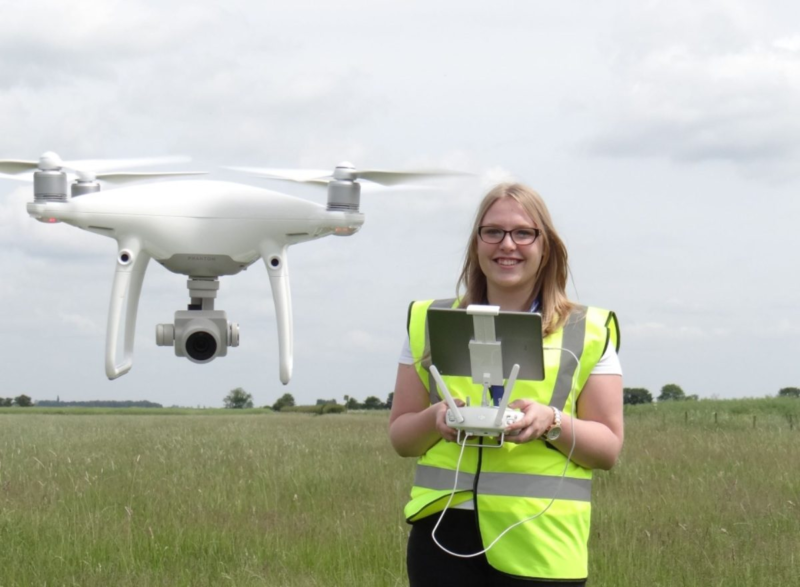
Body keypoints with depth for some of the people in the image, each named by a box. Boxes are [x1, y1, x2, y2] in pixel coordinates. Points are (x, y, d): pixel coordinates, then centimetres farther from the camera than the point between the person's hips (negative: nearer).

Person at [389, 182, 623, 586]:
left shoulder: (586, 332, 8)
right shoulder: (431, 323, 13)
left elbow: (609, 447, 6)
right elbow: (400, 437, 15)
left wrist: (553, 423, -13)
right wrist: (434, 418, -8)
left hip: (541, 543, -1)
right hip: (443, 535, 2)